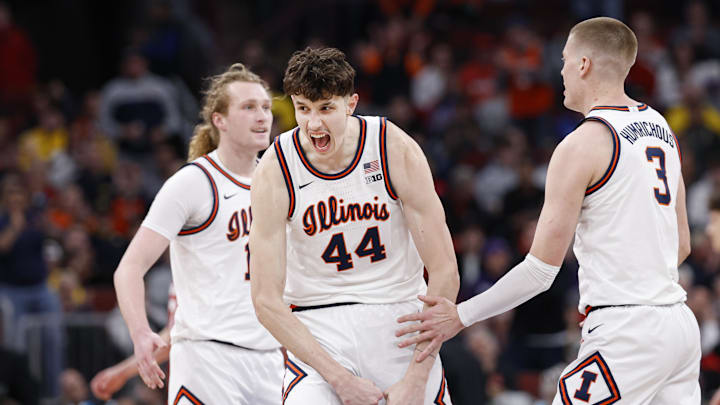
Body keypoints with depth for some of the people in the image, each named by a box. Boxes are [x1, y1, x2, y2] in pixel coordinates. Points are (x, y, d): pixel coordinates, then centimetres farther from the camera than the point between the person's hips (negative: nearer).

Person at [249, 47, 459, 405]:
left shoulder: (397, 151, -12)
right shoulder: (274, 173, -13)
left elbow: (445, 274, -11)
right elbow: (266, 301, -12)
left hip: (399, 318, 1)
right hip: (317, 332, -1)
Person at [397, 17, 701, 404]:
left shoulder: (581, 145, -11)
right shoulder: (660, 129, 14)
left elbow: (541, 268, -12)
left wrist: (461, 316, -5)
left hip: (626, 330, -9)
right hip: (679, 323, 9)